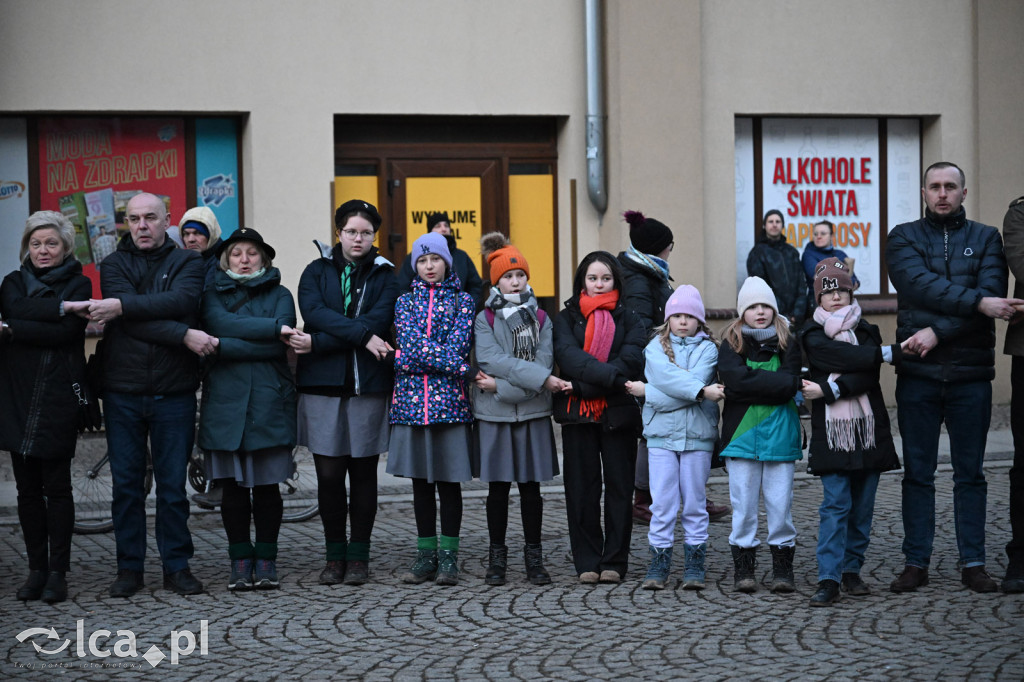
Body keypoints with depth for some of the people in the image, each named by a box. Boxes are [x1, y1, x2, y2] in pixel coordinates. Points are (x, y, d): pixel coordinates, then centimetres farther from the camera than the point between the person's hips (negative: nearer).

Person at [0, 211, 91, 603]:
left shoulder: (77, 285, 5)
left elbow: (66, 333, -11)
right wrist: (61, 308, -17)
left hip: (59, 397, -3)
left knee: (56, 486, -2)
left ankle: (58, 572, 3)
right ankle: (37, 569, 12)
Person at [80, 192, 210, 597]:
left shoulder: (187, 263, 7)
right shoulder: (114, 265, 7)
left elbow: (181, 301, -15)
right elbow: (133, 321, -9)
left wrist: (122, 306, -19)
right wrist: (184, 335, -19)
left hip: (174, 393, -1)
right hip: (123, 392, 1)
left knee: (173, 484, 4)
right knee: (126, 484, 5)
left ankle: (177, 567, 13)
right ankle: (129, 568, 14)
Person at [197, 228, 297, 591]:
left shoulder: (279, 295, 10)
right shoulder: (213, 294, 12)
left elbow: (278, 345, -7)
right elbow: (221, 324, -11)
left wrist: (225, 346, -11)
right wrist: (273, 327, -15)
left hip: (270, 401, 0)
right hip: (225, 401, 1)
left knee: (267, 485, 1)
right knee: (232, 486, 1)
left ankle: (266, 560, 11)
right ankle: (240, 561, 10)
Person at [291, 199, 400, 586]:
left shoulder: (385, 276, 7)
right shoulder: (317, 272, 11)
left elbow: (379, 322, -9)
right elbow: (313, 312, -8)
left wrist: (317, 343, -13)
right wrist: (361, 334, -19)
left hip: (368, 384, 0)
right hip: (321, 384, 1)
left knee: (363, 473, 3)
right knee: (329, 474, 0)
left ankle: (358, 556, 12)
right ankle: (335, 556, 11)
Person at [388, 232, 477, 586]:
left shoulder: (461, 300, 6)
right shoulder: (405, 301, 11)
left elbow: (458, 343, -7)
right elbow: (411, 341, -5)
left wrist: (414, 357, -15)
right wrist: (463, 369, -13)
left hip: (449, 399, -2)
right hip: (411, 399, 2)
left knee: (449, 480, 0)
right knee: (420, 481, 7)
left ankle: (448, 557, 6)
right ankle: (426, 555, 13)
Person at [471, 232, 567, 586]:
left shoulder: (541, 319, 7)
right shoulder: (484, 320, 2)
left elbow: (544, 363, -6)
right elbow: (492, 360, -14)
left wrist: (502, 386, -16)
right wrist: (542, 379, -21)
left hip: (533, 412, 1)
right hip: (494, 414, -1)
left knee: (531, 486, 5)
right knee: (498, 487, 4)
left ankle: (534, 558, 12)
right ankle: (497, 558, 13)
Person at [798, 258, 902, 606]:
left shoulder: (866, 331, 11)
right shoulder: (812, 335, 4)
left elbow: (868, 378, -7)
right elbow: (847, 357, -15)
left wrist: (829, 390, -20)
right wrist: (890, 352, -20)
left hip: (868, 430, 3)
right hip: (830, 432, -3)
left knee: (862, 506, 6)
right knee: (835, 504, -10)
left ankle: (852, 570, 17)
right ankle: (828, 580, -11)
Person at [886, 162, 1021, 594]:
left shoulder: (986, 239, 8)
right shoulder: (904, 238, 7)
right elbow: (921, 286, -12)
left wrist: (938, 331, -16)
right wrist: (978, 302, -21)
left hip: (971, 373, 0)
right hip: (918, 375, 0)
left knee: (971, 473, 5)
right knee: (917, 472, 4)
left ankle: (973, 563, 11)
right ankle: (916, 563, 10)